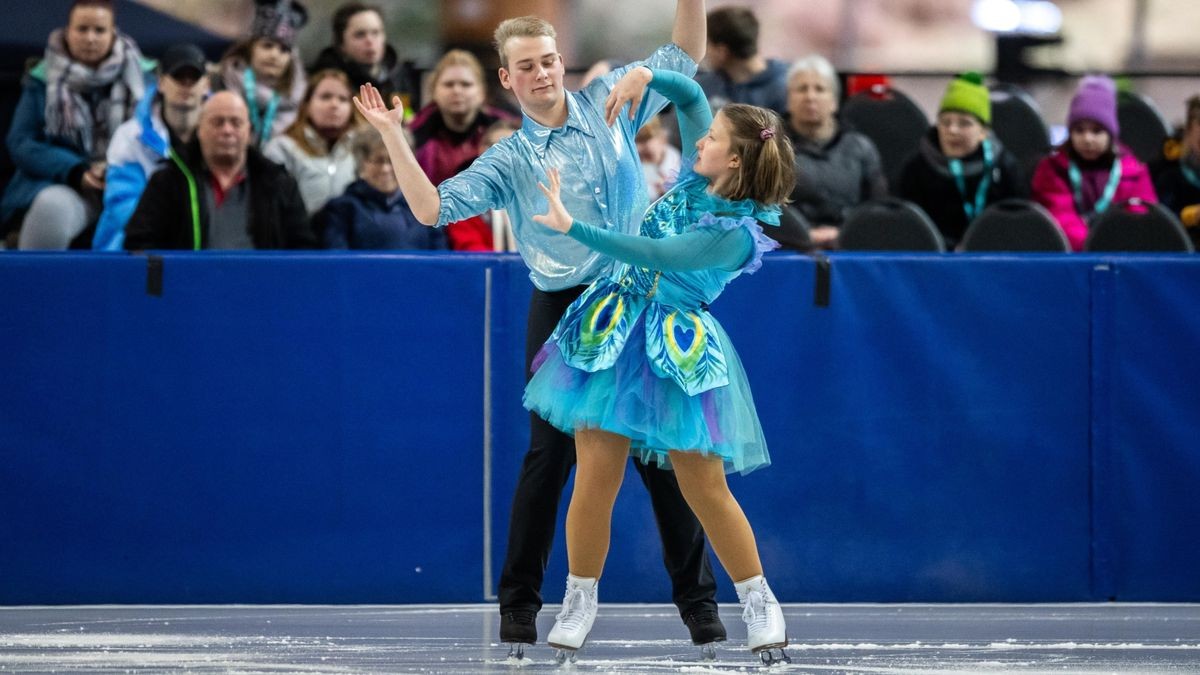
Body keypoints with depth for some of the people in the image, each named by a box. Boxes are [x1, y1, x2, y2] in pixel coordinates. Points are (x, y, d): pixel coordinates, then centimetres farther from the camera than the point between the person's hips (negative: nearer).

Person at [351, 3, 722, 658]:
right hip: (563, 311, -1)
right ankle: (519, 604, 7)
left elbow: (685, 53, 13)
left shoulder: (609, 104, 7)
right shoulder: (509, 160, 2)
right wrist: (393, 137, -13)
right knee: (550, 455, -2)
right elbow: (432, 208, -7)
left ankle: (697, 601, 11)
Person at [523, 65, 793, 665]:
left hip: (677, 356, -6)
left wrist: (572, 227, -26)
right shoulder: (700, 176, 1)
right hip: (613, 336, 6)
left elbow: (652, 253, -26)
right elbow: (689, 94, 11)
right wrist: (645, 77, -9)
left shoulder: (736, 234, -20)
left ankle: (760, 604, 15)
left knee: (706, 489, 0)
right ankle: (580, 603, 13)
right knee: (594, 478, 1)